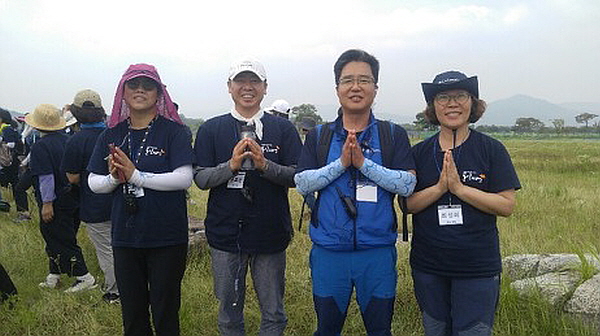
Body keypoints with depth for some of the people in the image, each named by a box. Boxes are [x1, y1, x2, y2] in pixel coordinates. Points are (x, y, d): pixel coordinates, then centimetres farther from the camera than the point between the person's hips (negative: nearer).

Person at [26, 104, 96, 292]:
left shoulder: (40, 147, -17)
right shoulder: (66, 140, 4)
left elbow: (46, 177, -22)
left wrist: (47, 203, -18)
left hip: (54, 204, -8)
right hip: (69, 198, 8)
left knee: (62, 241, 0)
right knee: (54, 238, 19)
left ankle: (84, 277, 2)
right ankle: (53, 277, 29)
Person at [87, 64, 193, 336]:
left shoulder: (173, 131, -6)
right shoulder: (111, 135, 7)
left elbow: (184, 178, -16)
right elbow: (94, 183, 8)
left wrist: (136, 175, -20)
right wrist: (114, 178, -13)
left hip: (167, 238, -4)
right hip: (125, 236, 4)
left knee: (165, 313, 10)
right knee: (132, 312, 17)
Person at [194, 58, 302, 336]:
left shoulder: (283, 129, 1)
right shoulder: (211, 130, 3)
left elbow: (298, 176, -4)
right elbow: (200, 178, -2)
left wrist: (265, 165, -20)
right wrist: (231, 165, -19)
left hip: (270, 234, 0)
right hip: (225, 233, 1)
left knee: (273, 313, 12)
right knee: (229, 312, 15)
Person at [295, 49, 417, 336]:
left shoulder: (393, 135, 1)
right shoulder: (319, 136, 4)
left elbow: (408, 184, -9)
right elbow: (302, 183, -5)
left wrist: (363, 163, -18)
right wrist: (341, 162, -16)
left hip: (377, 250, -1)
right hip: (328, 250, 1)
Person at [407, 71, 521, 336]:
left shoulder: (492, 150, -4)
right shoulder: (419, 153, 2)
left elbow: (507, 206, -10)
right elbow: (408, 204, -3)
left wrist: (459, 187, -20)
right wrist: (440, 187, -20)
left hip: (478, 267, -2)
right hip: (428, 266, 3)